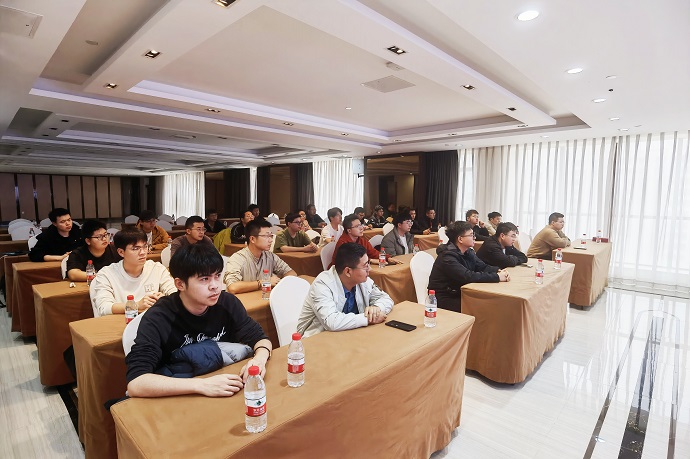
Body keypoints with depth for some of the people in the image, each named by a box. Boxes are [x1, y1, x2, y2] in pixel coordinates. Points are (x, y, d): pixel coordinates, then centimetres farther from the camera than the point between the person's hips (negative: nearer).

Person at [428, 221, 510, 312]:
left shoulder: (468, 252, 6)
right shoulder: (447, 257, -24)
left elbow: (482, 266, 8)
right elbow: (468, 277, -32)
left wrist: (498, 271, -13)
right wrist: (497, 277, -28)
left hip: (460, 294, 9)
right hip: (445, 300, -8)